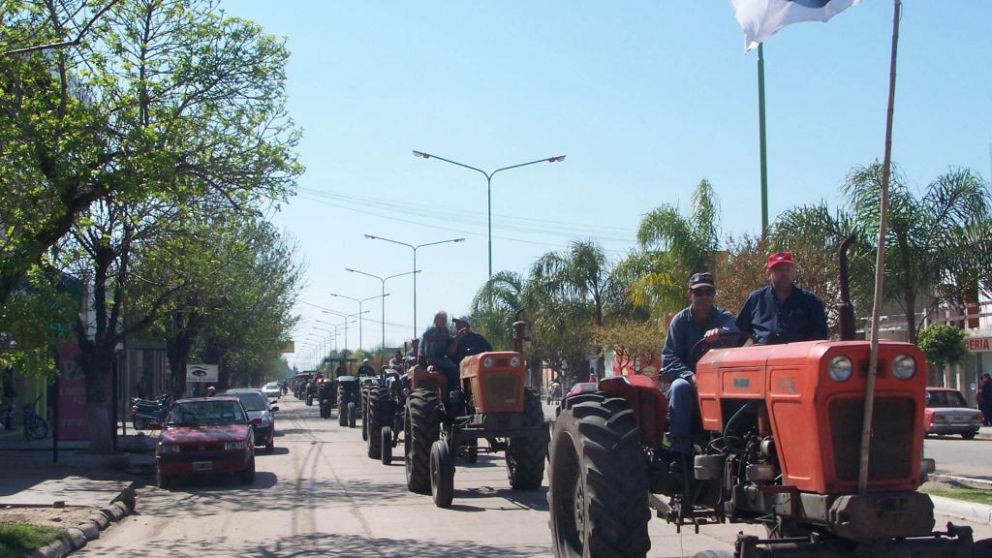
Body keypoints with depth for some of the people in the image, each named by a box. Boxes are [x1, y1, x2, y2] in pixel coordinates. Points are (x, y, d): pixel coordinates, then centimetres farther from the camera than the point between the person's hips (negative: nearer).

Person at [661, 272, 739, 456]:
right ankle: (679, 451, -34)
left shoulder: (724, 317, 3)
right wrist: (690, 377, -25)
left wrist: (720, 332, -47)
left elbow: (735, 332, -23)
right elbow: (669, 359, -6)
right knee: (679, 387, -34)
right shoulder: (680, 321, 3)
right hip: (688, 379, 0)